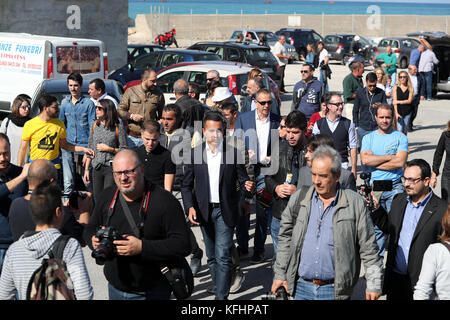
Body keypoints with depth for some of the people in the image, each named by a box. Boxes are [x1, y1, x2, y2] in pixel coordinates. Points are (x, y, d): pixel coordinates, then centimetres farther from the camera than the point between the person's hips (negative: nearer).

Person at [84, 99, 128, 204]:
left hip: (112, 168, -4)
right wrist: (86, 169, 10)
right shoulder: (95, 125, 7)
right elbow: (90, 148, 12)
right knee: (97, 198, 7)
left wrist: (108, 149, -13)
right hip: (96, 168, 4)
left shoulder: (118, 127, -6)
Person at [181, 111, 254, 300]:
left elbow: (243, 180, 2)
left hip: (225, 211, -2)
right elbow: (187, 186, 4)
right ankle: (218, 288, 31)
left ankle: (222, 296, -4)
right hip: (204, 211, 3)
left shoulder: (234, 153, -4)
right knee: (212, 256, 14)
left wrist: (248, 186, -21)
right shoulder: (194, 153, 0)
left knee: (223, 256, -9)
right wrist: (190, 207, -10)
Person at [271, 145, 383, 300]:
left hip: (335, 290, -3)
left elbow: (368, 248, -2)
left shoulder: (354, 203, -5)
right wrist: (280, 274, 10)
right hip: (301, 287, 3)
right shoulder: (298, 199, 3)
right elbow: (285, 238, 11)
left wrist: (374, 285, -2)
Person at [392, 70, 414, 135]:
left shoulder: (410, 88, 4)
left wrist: (399, 102, -12)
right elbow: (394, 101, -4)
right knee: (400, 131, -11)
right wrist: (396, 113, -13)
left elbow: (409, 101, -3)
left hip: (407, 112, 2)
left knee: (405, 131, 9)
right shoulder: (396, 87, 2)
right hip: (399, 111, -2)